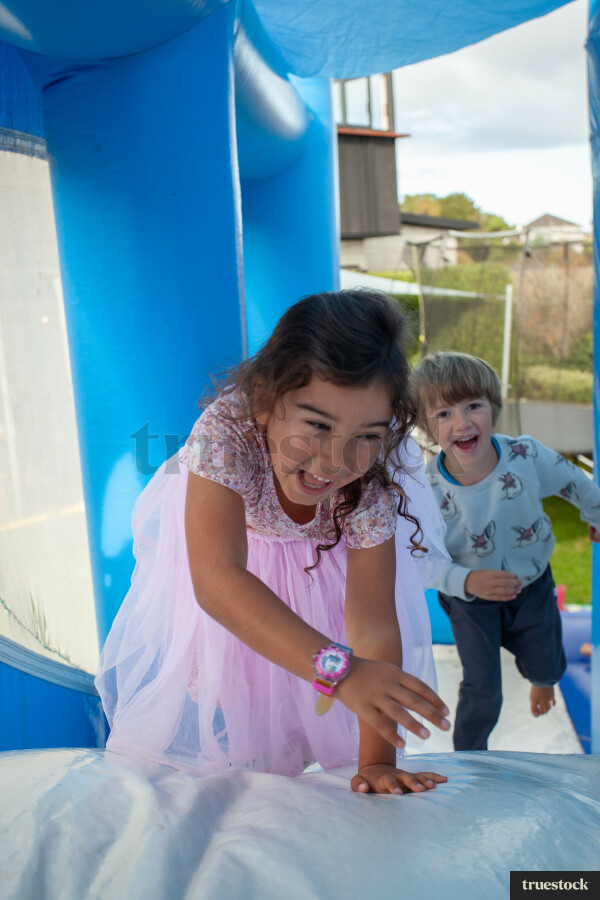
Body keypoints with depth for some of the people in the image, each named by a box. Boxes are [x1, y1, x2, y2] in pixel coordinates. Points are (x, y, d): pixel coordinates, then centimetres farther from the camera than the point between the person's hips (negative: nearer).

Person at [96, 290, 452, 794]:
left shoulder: (371, 485, -38)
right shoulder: (226, 431, -47)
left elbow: (373, 624, -35)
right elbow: (218, 579, -57)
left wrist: (376, 761, -40)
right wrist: (339, 667, -68)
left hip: (320, 557, 2)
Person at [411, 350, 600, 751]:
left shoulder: (527, 455, -25)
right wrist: (466, 582, -36)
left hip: (532, 584, 3)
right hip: (471, 599, -2)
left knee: (546, 666, 21)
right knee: (482, 690, -1)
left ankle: (541, 679, 61)